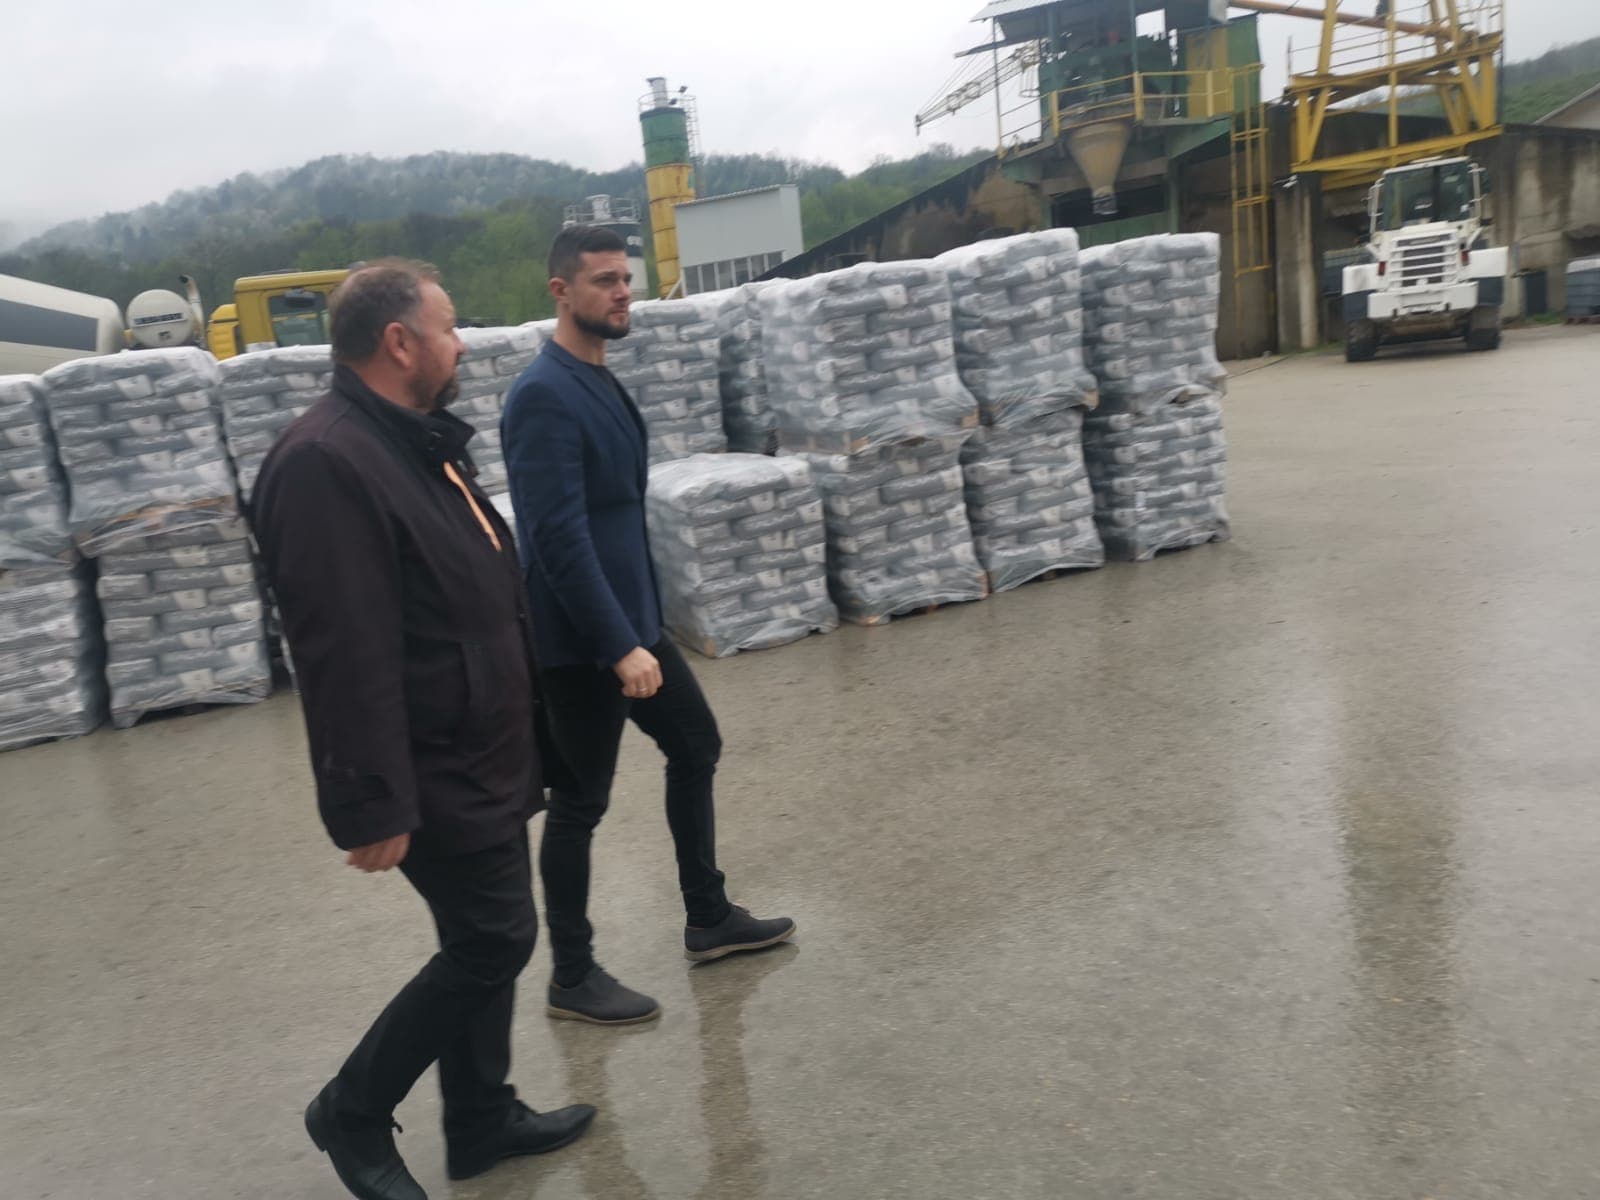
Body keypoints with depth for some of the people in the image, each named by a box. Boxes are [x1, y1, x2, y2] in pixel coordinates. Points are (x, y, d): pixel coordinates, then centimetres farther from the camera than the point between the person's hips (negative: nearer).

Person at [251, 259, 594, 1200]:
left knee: (485, 940, 17)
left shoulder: (419, 440, 11)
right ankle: (354, 1112, 20)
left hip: (482, 756, 10)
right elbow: (345, 654, -27)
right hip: (435, 773, -10)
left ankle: (483, 1118, 34)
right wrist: (373, 803, -26)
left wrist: (524, 732, 21)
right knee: (494, 941, -1)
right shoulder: (327, 463, -22)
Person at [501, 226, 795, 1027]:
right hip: (582, 640, -10)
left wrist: (639, 629, 19)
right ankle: (572, 977, 19)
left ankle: (709, 920, 33)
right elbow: (560, 538, -25)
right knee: (581, 803, 2)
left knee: (696, 749, 18)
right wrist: (619, 646, -27)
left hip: (634, 620, 10)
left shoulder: (600, 381, 11)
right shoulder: (544, 396, -18)